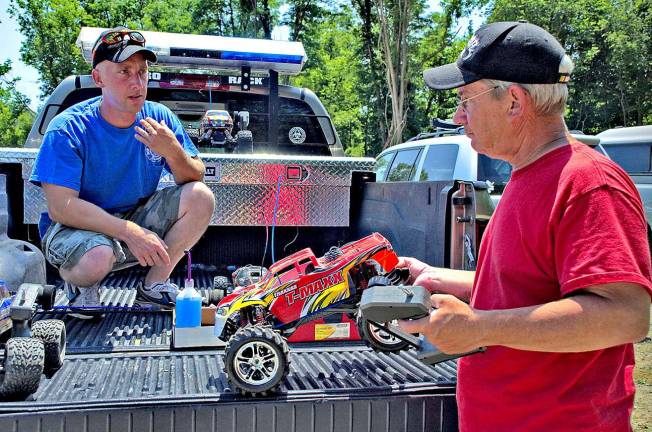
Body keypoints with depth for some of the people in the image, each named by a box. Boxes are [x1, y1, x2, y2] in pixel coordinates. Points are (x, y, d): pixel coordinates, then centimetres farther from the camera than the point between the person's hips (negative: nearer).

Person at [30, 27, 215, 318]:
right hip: (75, 226, -4)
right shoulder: (68, 128, -18)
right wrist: (130, 231, -31)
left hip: (137, 217, 5)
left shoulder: (159, 118, -6)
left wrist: (173, 152, -28)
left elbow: (195, 180, -5)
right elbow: (60, 206, -24)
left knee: (202, 197, -15)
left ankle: (154, 284, -3)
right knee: (97, 257, -38)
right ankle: (79, 283, 1)